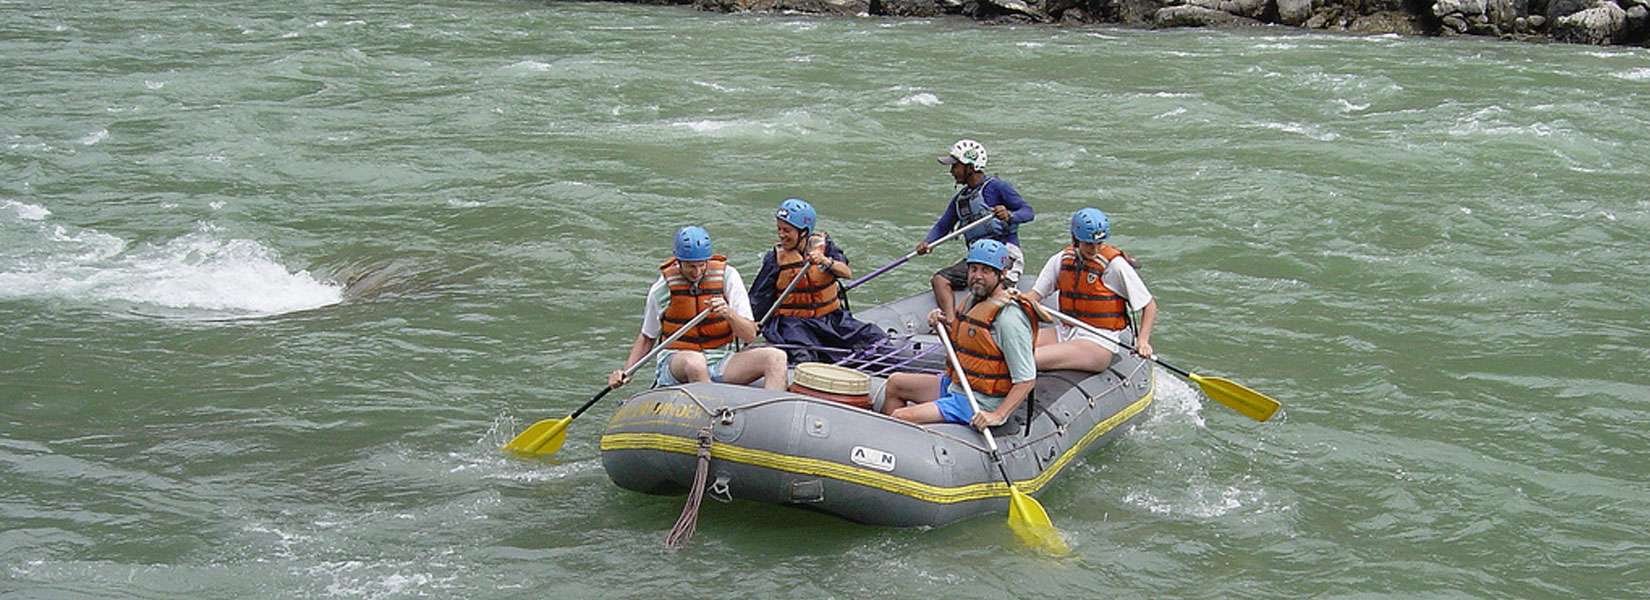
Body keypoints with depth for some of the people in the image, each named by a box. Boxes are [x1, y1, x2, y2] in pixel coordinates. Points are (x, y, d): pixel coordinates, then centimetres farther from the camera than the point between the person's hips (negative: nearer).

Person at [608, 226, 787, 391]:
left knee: (776, 358, -21)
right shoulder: (663, 287, -1)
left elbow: (750, 335, -3)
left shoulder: (727, 276, -1)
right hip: (675, 362, -2)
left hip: (719, 363, 2)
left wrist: (729, 314, -23)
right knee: (693, 361, -40)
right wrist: (626, 372, 0)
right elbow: (647, 337, 14)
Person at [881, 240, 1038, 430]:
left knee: (900, 417, -19)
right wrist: (941, 326, 4)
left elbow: (1027, 380, -24)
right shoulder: (974, 299, 7)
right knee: (895, 383, 20)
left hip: (980, 405, -10)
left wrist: (997, 416, -32)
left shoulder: (1010, 317, -22)